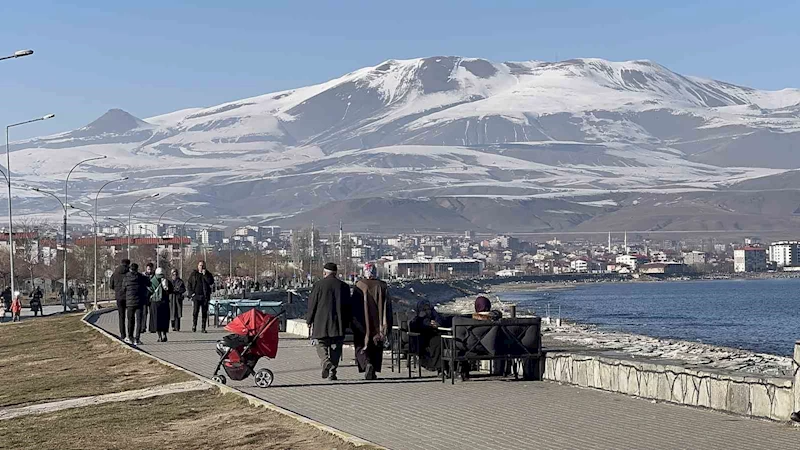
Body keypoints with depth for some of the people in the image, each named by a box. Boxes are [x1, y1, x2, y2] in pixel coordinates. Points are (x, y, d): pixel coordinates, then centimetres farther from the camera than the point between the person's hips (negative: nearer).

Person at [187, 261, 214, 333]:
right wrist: (191, 293, -1)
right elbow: (189, 285, 11)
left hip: (205, 296, 1)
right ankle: (194, 326, -3)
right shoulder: (193, 274, 10)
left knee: (204, 312, 2)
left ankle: (203, 328, 7)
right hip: (196, 296, -1)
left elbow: (211, 282, -9)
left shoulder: (208, 274, 9)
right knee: (195, 311, -10)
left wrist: (205, 275, -11)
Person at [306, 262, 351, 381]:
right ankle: (332, 372, 7)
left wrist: (309, 320, 7)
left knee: (321, 345, 6)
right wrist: (346, 322, 16)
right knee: (335, 348, 9)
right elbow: (348, 306, 9)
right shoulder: (344, 286, 4)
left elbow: (312, 304, -3)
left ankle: (326, 364, -19)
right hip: (338, 324, 2)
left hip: (321, 323, -2)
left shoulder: (318, 285, -5)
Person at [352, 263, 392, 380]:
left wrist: (354, 324, 4)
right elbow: (387, 305, 2)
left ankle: (367, 364, -20)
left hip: (363, 322, -2)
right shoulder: (382, 286, 0)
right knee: (376, 347, 14)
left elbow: (354, 305, -4)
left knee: (361, 346, 5)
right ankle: (373, 372, 14)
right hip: (378, 323, 2)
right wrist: (386, 325, 8)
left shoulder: (359, 285, -6)